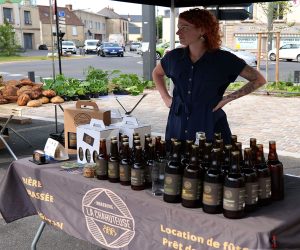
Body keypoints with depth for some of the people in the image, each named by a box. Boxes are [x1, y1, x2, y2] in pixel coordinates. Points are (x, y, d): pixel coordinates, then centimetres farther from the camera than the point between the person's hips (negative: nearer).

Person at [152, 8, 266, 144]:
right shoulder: (174, 57, 2)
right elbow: (157, 73, 24)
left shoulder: (223, 59, -8)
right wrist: (165, 97, 10)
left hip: (210, 129, -3)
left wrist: (229, 98, -8)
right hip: (177, 129, 3)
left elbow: (259, 79, -1)